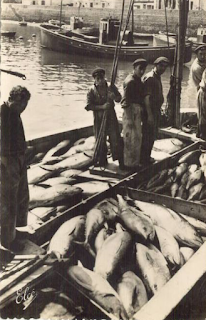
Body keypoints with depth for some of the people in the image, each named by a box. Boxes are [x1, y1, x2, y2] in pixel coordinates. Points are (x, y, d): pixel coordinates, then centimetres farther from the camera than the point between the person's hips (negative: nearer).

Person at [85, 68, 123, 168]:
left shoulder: (111, 87, 2)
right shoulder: (92, 90, -3)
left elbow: (119, 99, 4)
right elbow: (88, 106, -10)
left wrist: (114, 96, -19)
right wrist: (102, 107, -21)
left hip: (111, 117, 1)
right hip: (99, 119, -1)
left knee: (115, 139, -3)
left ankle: (120, 159, 4)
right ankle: (102, 161, 21)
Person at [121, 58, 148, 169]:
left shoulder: (138, 80, 15)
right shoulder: (130, 81, -15)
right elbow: (126, 102, -20)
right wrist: (129, 119, -23)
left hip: (137, 112, 10)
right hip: (131, 111, -10)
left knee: (137, 138, 17)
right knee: (131, 139, -4)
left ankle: (134, 162, 28)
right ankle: (130, 164, 5)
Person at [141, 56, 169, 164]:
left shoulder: (157, 77, 14)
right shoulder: (149, 78, -17)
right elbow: (147, 97, -22)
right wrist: (149, 115, -26)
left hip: (156, 110, 10)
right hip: (150, 111, -10)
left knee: (152, 135, 18)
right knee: (147, 136, -3)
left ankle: (147, 157, 29)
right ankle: (144, 159, 6)